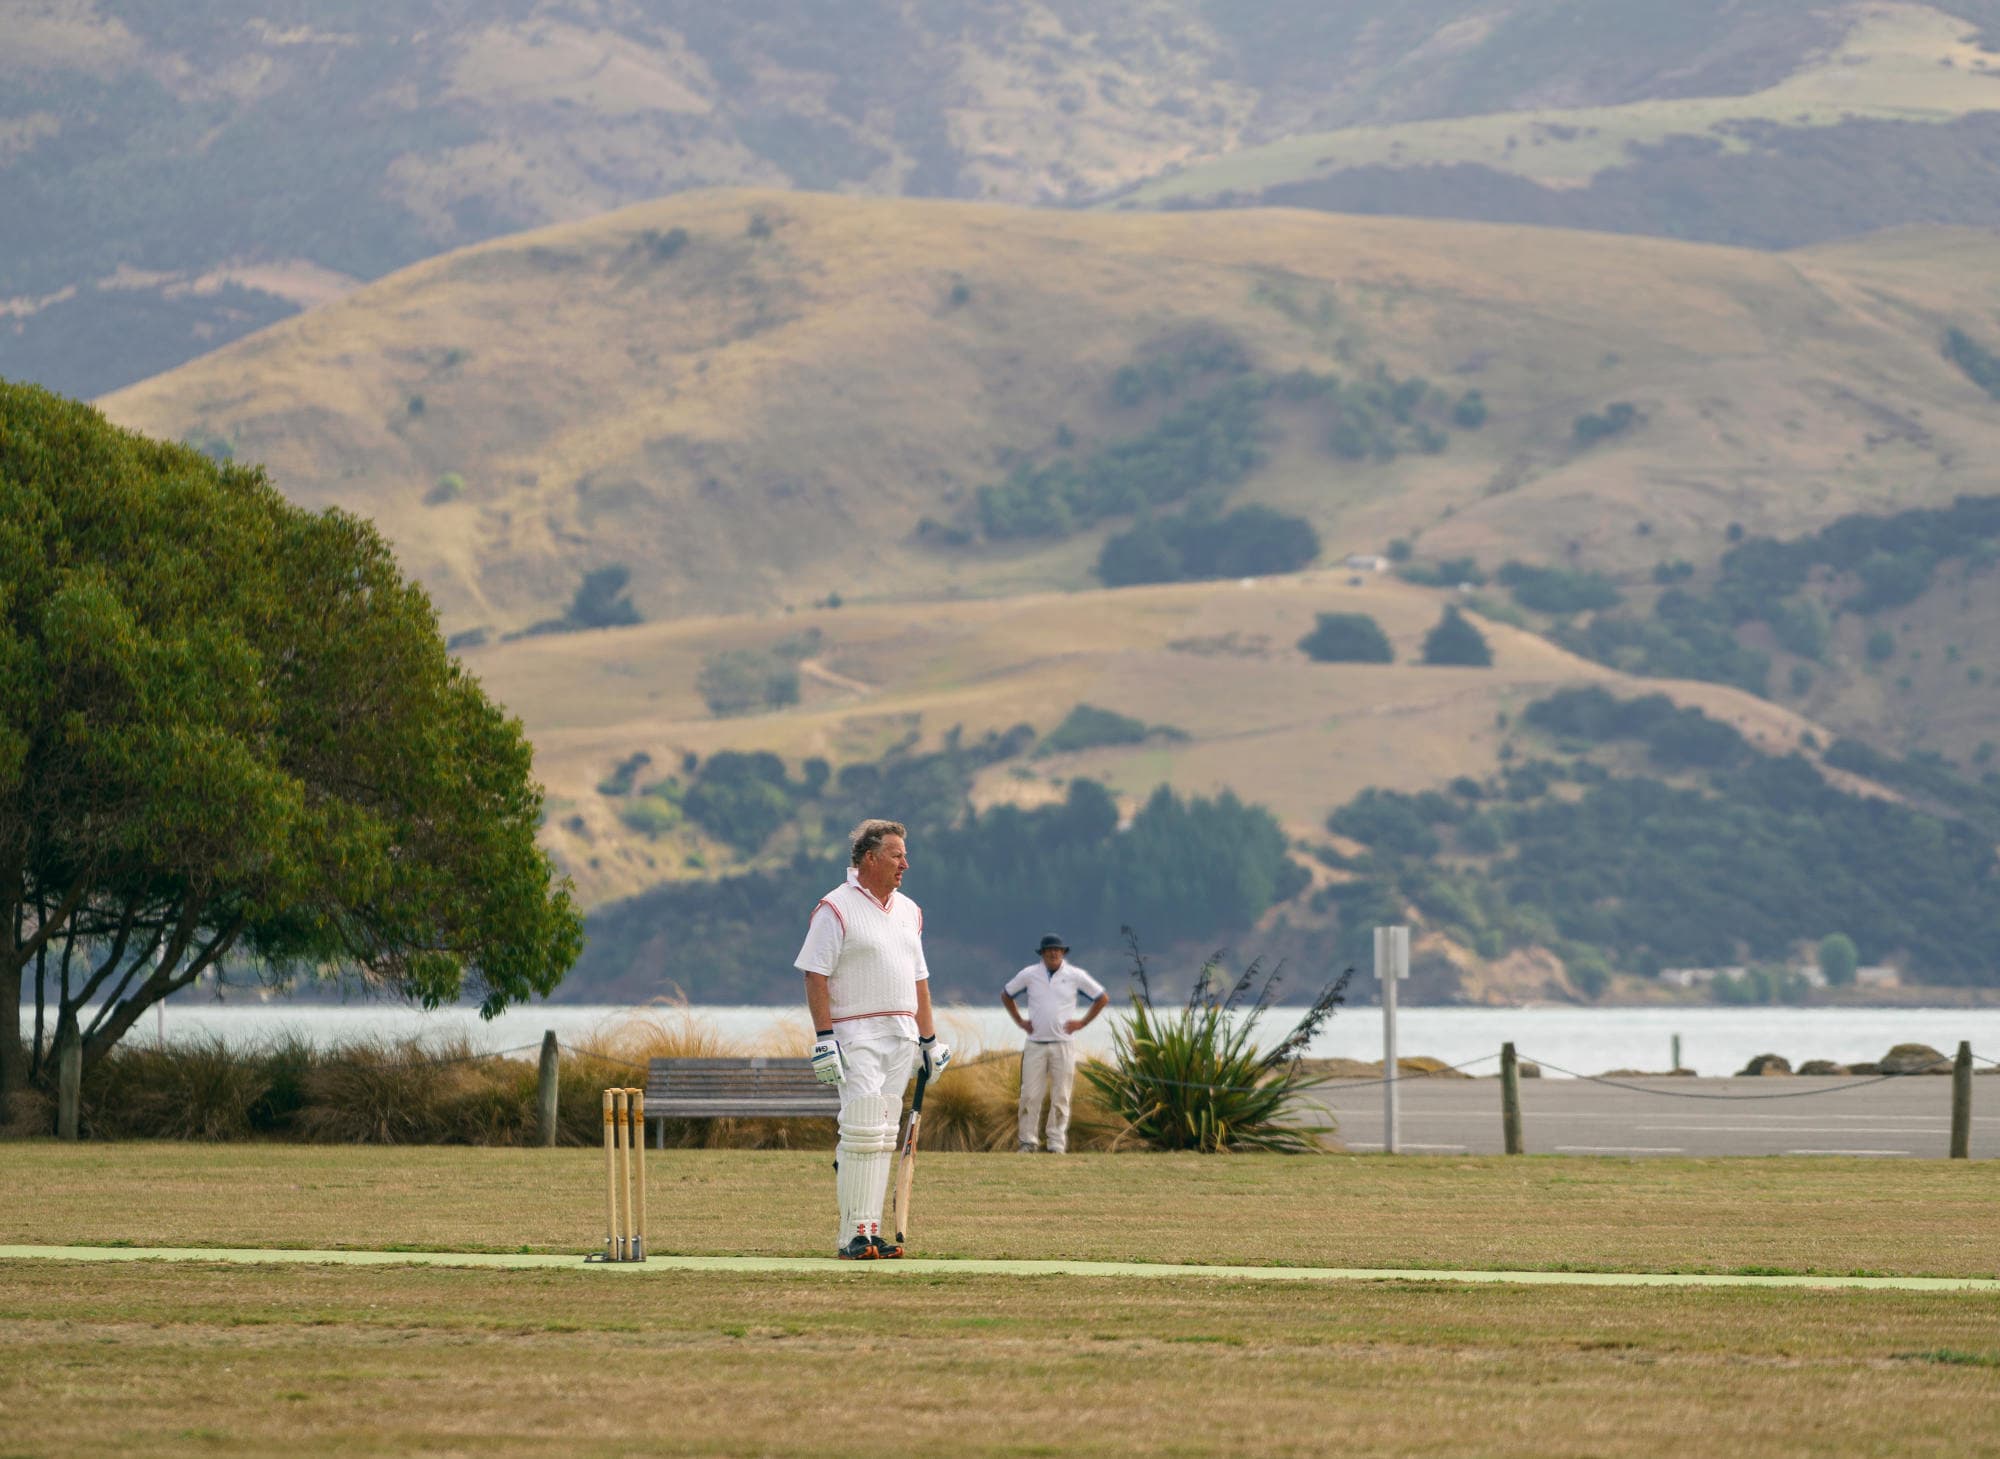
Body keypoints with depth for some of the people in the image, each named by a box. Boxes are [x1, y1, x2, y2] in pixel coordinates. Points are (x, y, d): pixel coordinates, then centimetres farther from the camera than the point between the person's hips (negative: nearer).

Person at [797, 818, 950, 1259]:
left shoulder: (909, 911, 17)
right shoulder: (835, 908, -6)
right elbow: (815, 976, -10)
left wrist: (930, 1038, 18)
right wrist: (824, 1037, -18)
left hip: (902, 1037, 7)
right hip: (857, 1036, -7)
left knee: (884, 1138, 6)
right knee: (863, 1132, -13)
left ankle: (871, 1231, 7)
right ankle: (853, 1235, -11)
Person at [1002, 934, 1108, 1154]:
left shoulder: (1075, 975, 1)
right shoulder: (1029, 974, 4)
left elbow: (1103, 997, 10)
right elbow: (1006, 995, 19)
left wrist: (1082, 1022, 4)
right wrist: (1020, 1021, 10)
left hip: (1063, 1044, -1)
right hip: (1035, 1044, 1)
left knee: (1060, 1097, -2)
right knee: (1030, 1095, -4)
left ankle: (1057, 1143, 3)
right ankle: (1027, 1142, 3)